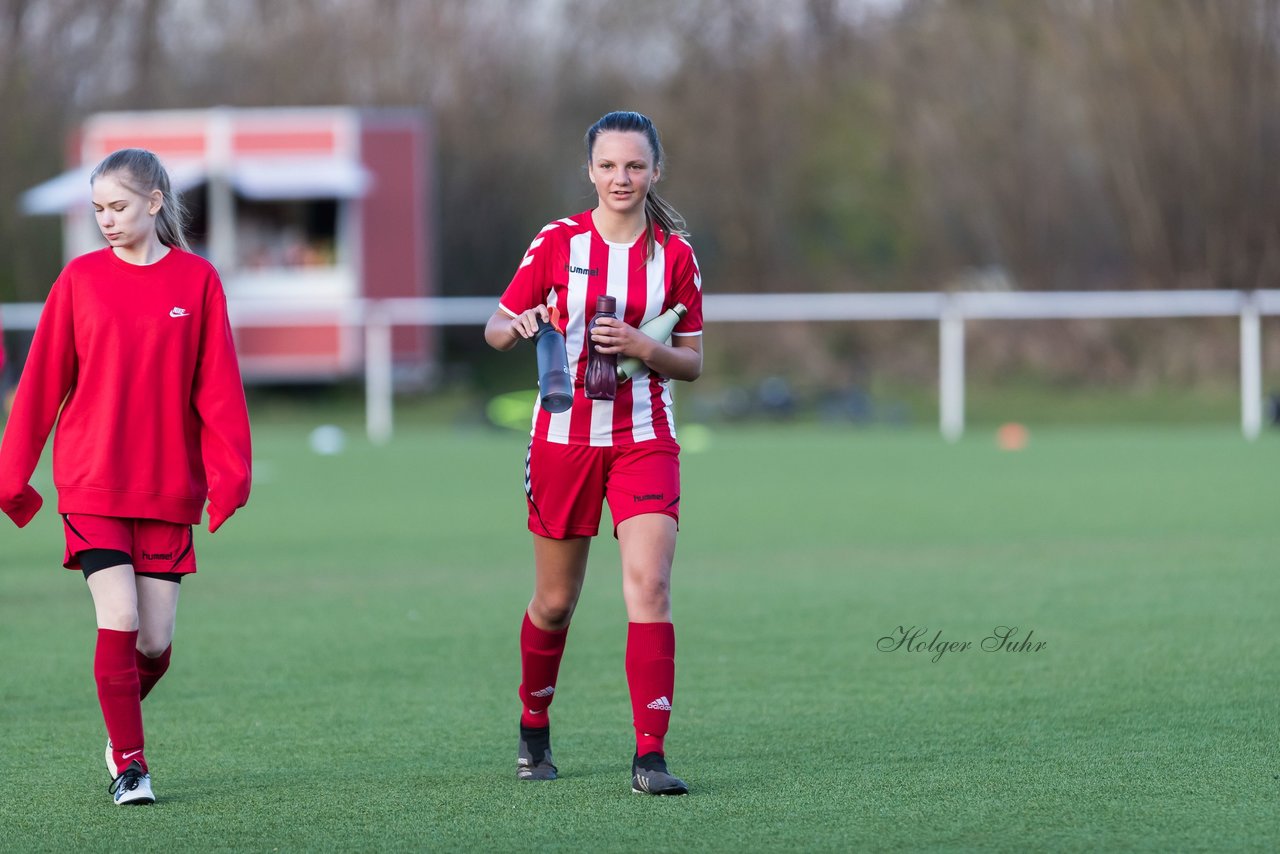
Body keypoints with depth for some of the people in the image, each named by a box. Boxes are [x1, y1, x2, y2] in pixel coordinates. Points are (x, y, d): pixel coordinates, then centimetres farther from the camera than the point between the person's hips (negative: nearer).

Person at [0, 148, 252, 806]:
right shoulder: (80, 278, 2)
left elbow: (217, 386, 0)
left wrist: (228, 474, -9)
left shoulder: (197, 280, 1)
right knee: (118, 620, -11)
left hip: (169, 486, 1)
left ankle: (122, 724, 31)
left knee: (155, 640, 2)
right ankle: (129, 763, -1)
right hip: (91, 482, -1)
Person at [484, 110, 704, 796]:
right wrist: (518, 326, -20)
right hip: (565, 435, 0)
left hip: (644, 438, 0)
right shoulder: (558, 242, -1)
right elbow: (495, 328, 4)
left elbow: (692, 362, 6)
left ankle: (650, 755, -17)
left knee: (649, 587, -16)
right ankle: (533, 730, 33)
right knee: (555, 602, 9)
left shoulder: (675, 254, 1)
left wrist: (641, 347, -14)